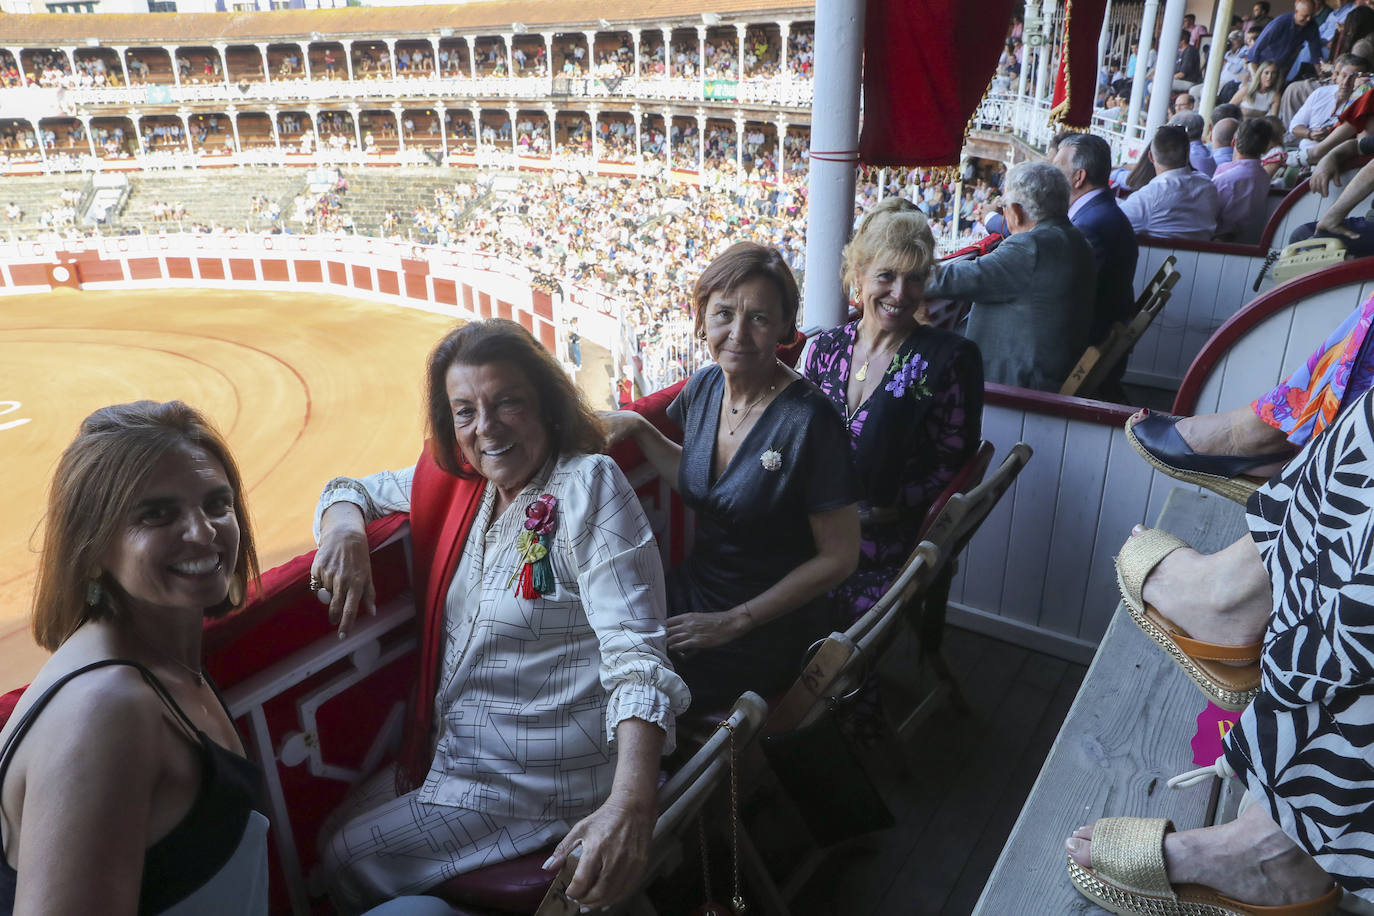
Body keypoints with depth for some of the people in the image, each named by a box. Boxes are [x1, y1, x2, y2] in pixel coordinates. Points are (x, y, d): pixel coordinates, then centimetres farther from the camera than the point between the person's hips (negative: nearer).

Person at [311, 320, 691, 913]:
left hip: (539, 776, -7)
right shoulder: (459, 481, 1)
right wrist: (345, 525, -12)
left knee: (347, 860, 3)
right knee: (338, 832, 17)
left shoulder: (587, 484, -22)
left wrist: (631, 803, -43)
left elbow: (634, 652, -30)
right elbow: (352, 488, 14)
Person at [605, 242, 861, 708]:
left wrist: (733, 622, -15)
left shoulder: (809, 420, -23)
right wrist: (639, 429, 0)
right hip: (696, 593, 6)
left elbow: (840, 556, -17)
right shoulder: (704, 387, -2)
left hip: (769, 632, -6)